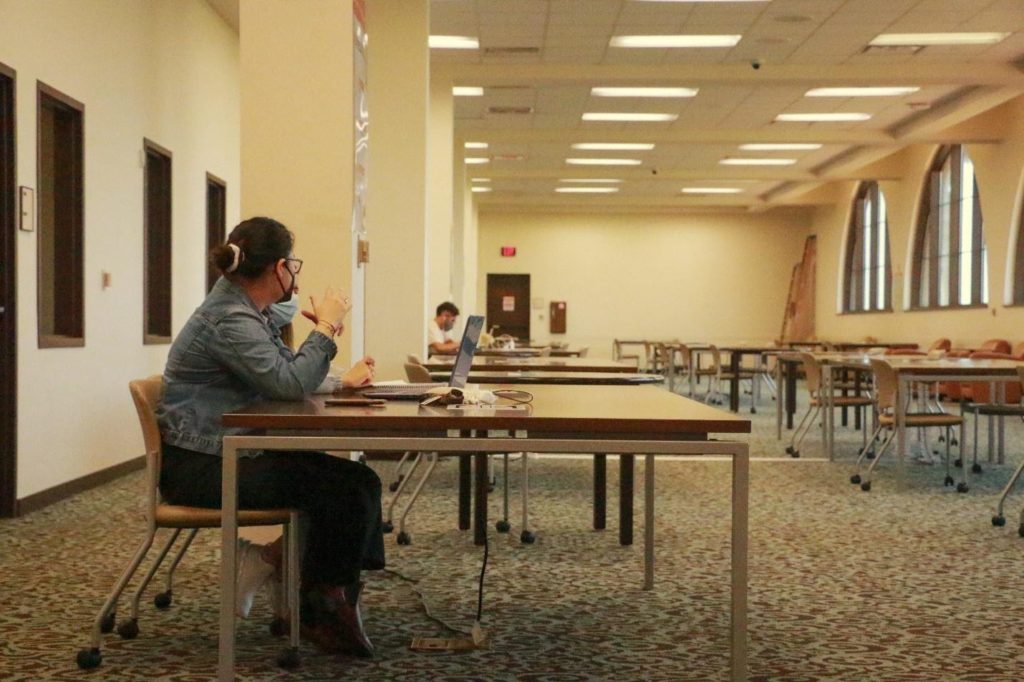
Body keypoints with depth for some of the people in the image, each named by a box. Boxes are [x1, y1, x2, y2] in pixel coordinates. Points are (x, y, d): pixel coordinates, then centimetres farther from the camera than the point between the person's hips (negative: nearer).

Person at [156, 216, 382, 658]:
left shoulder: (247, 307, 11)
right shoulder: (229, 319, -20)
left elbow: (285, 377, 16)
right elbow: (289, 383, -27)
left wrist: (342, 381, 2)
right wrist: (326, 328, -15)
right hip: (201, 467, -10)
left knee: (360, 482, -5)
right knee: (344, 490, -17)